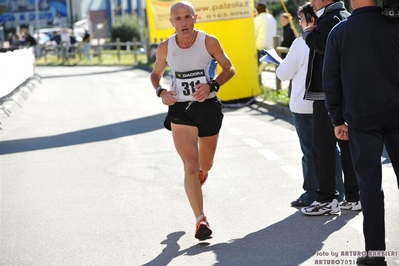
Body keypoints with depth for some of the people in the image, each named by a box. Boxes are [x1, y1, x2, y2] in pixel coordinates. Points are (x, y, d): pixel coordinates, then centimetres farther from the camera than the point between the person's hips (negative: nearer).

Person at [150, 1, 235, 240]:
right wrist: (161, 92, -7)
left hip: (209, 107, 1)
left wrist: (212, 86, -16)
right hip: (180, 110, 0)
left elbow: (229, 69, 1)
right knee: (190, 165, -12)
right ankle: (201, 220, -9)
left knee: (205, 165, 15)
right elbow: (156, 74, 14)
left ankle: (200, 173, 55)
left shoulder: (209, 42, -8)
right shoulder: (165, 48, -3)